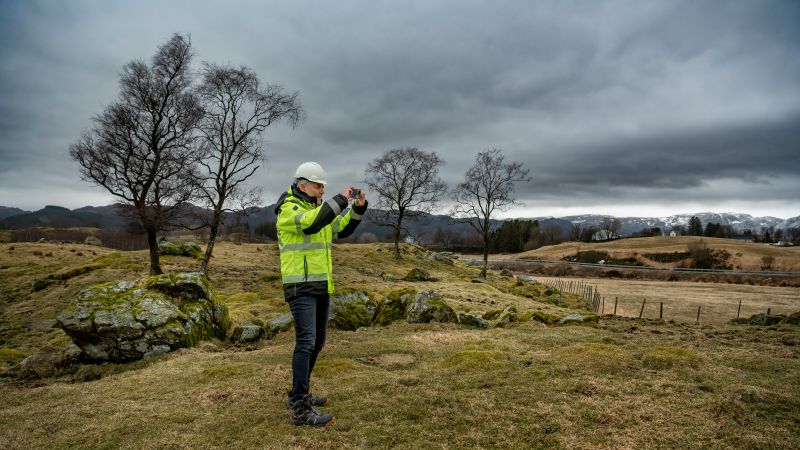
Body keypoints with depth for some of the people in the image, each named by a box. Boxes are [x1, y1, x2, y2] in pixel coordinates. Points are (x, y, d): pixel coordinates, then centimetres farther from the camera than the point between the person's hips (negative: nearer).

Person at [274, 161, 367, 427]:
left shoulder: (316, 207, 15)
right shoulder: (288, 208, -11)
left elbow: (341, 230, 18)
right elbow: (311, 223, -31)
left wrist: (358, 208, 3)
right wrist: (340, 200, -27)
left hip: (321, 285, 9)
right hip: (300, 286, -9)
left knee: (317, 342, 13)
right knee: (306, 341, -17)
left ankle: (299, 394, 26)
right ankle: (300, 409, -15)